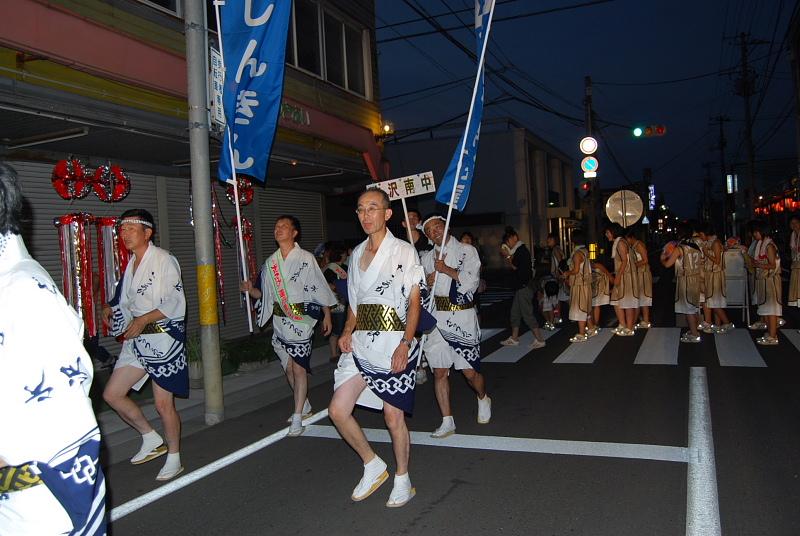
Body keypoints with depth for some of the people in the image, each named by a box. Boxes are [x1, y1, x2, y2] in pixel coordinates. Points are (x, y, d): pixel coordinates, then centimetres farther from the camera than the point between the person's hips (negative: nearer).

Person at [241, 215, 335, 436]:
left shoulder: (306, 258, -5)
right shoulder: (270, 262, 10)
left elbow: (320, 288, -3)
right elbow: (264, 293, 15)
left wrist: (327, 315, -4)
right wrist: (250, 289, -6)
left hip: (301, 319, -6)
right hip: (279, 320, 6)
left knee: (298, 368, -6)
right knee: (289, 368, 13)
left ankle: (297, 420, 0)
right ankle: (304, 406, 33)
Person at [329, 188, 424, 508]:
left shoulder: (403, 251, -5)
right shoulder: (357, 253, 12)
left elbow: (414, 302, -8)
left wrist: (405, 344, -18)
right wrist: (347, 331, 3)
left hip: (393, 346, -6)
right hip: (361, 346, 6)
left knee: (393, 417, 2)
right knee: (338, 411, 3)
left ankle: (402, 481, 25)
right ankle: (373, 466, 24)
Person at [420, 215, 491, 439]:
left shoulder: (467, 251, 1)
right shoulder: (427, 258, 13)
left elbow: (471, 282, -12)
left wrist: (446, 269, -7)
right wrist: (427, 282, -3)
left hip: (461, 317, -3)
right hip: (436, 317, 4)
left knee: (470, 371, 1)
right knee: (439, 371, 2)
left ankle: (483, 399, 34)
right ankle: (447, 422, 12)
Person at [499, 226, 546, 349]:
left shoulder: (521, 250, -14)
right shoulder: (519, 250, 17)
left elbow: (514, 266, -18)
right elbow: (512, 266, 15)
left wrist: (507, 255, -7)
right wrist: (506, 255, 5)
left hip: (524, 287, -11)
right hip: (521, 287, 11)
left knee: (527, 313, -7)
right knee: (515, 313, 14)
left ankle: (539, 340, -3)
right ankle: (514, 338, 22)